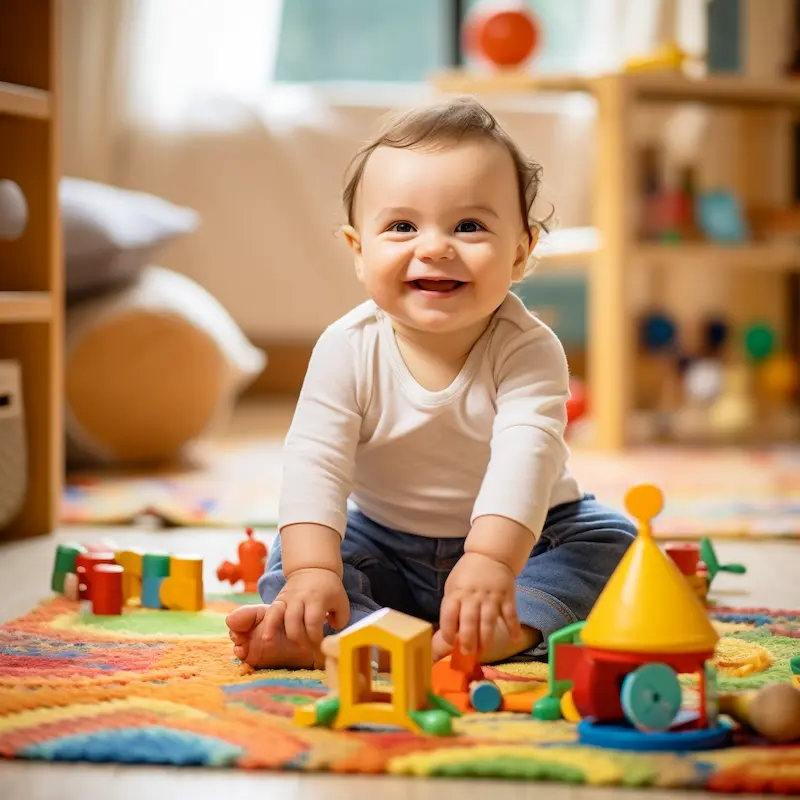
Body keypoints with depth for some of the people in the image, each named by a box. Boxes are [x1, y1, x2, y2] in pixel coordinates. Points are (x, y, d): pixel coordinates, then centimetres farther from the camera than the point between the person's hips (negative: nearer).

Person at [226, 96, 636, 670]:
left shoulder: (528, 351, -23)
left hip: (515, 536, -2)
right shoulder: (348, 350, -18)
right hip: (385, 546, 2)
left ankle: (510, 631, -44)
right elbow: (314, 462, -24)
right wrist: (311, 570, -40)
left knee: (610, 540, -24)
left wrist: (492, 560, -54)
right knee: (287, 560, -15)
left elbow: (525, 456, -37)